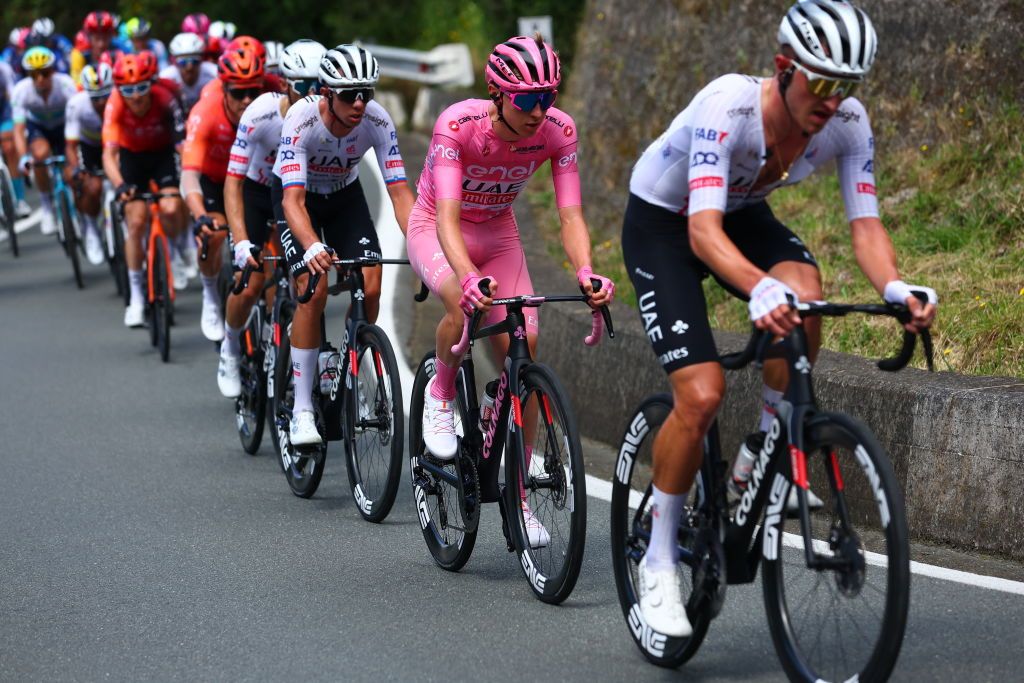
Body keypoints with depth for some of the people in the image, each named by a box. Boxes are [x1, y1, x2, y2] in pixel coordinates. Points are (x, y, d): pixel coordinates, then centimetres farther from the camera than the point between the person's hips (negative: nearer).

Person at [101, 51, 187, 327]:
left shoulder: (165, 98, -31)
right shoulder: (115, 106, -30)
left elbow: (182, 143, -34)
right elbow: (109, 153, -38)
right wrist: (119, 185, -55)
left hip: (163, 154, 0)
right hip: (132, 156, 0)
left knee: (171, 210, -24)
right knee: (136, 222, -10)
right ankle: (136, 298, 2)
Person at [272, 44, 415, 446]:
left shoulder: (377, 121, -27)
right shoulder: (301, 121, -35)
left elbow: (399, 191, -26)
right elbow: (293, 199, -42)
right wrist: (312, 248, -60)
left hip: (344, 195, 3)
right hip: (300, 197, -3)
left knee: (371, 287, -15)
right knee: (314, 289, -22)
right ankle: (302, 408, -15)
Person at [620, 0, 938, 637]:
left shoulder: (849, 123, -22)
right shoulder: (727, 106, -37)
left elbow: (866, 226, -23)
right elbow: (704, 229, -46)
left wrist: (896, 287, -45)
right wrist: (760, 289, -65)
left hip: (745, 213, 5)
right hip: (661, 223, -4)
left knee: (804, 289, -31)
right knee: (702, 395, -20)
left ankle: (761, 458, -9)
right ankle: (659, 560, -1)